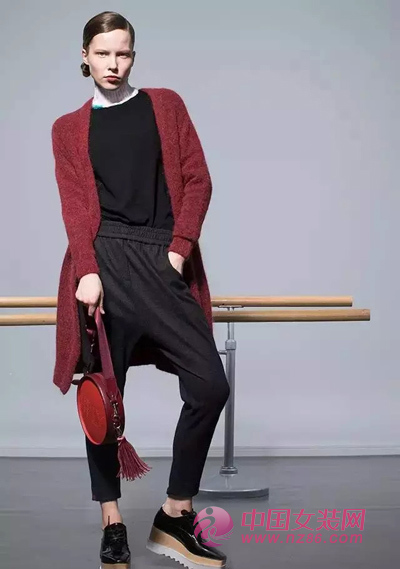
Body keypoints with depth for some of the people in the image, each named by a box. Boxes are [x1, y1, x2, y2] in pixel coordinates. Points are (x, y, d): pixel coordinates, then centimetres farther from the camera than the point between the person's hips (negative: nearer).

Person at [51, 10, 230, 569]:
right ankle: (112, 524, 14)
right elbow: (75, 205, 2)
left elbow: (197, 179, 9)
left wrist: (182, 246, -5)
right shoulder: (69, 128, 14)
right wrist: (87, 271, -13)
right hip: (105, 262, -1)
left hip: (164, 263, 1)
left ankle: (174, 518, 5)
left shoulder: (165, 105, 17)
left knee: (210, 386, -9)